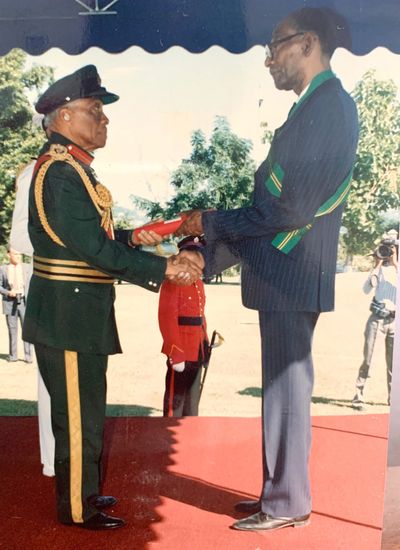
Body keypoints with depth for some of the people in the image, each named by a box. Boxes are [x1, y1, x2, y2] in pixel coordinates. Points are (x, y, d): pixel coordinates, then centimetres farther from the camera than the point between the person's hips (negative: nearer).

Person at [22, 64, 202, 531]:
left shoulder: (74, 167, 14)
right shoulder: (59, 171, -18)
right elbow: (94, 249, -23)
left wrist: (131, 238, 4)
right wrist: (165, 269, -20)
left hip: (80, 315, 10)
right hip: (68, 315, -10)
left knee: (85, 412, 19)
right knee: (78, 416, 3)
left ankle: (81, 492, 35)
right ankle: (76, 509, 19)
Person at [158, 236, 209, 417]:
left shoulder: (198, 283, 14)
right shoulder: (173, 281, -14)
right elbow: (166, 317, -20)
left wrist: (205, 345, 16)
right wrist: (176, 354, -22)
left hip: (197, 351, 9)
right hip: (181, 352, -8)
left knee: (193, 400, 17)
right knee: (176, 400, 0)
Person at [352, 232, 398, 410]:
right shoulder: (379, 268, 4)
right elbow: (366, 289, -9)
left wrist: (395, 264, -14)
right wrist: (377, 265, -11)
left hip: (394, 320, 1)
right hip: (377, 317, -1)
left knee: (393, 361, 8)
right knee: (367, 357, -4)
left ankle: (393, 397, 19)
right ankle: (358, 395, 0)